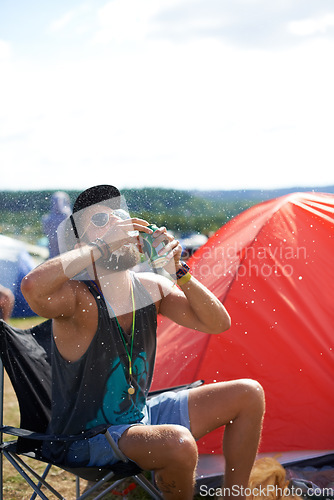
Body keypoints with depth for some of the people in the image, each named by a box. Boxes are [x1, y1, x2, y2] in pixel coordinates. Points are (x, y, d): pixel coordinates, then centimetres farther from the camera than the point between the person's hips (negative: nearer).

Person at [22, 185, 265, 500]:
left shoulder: (151, 288, -1)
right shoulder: (77, 298, -22)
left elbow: (217, 323, -1)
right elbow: (32, 286, -45)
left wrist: (178, 272, -16)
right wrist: (103, 246, -36)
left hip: (140, 415, 8)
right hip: (85, 439, -7)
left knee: (248, 395, 4)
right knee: (178, 443, -35)